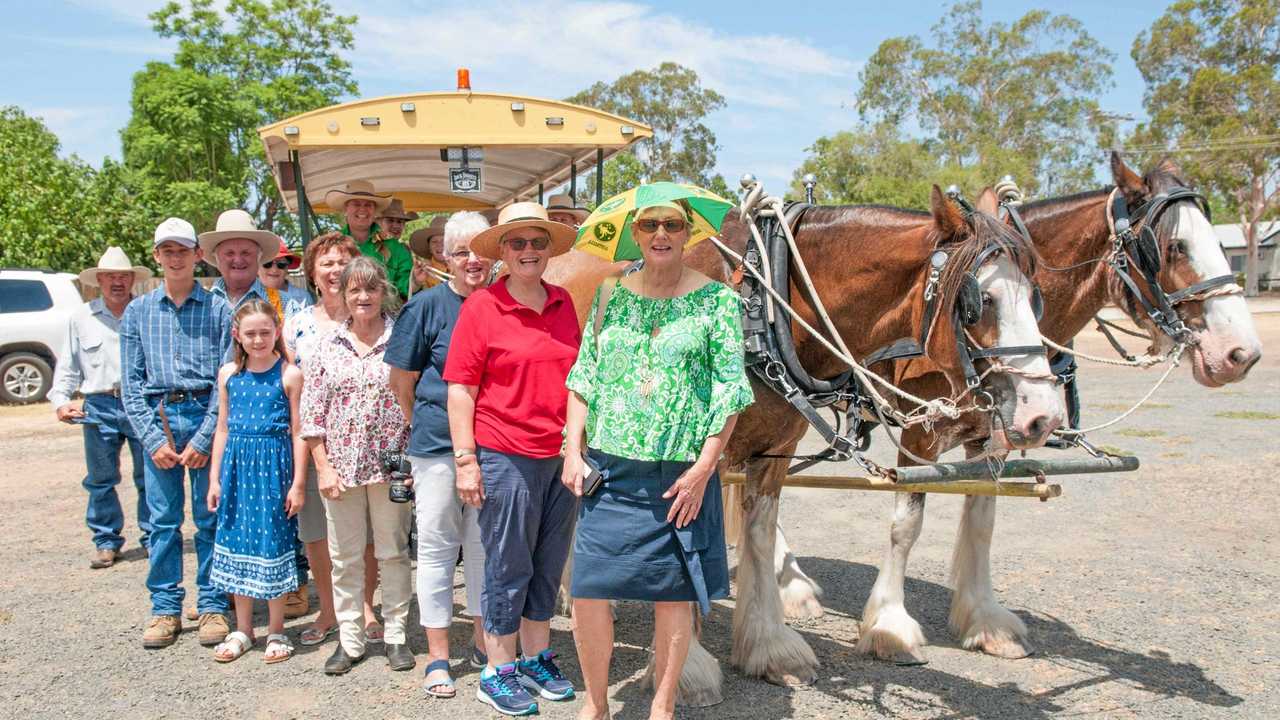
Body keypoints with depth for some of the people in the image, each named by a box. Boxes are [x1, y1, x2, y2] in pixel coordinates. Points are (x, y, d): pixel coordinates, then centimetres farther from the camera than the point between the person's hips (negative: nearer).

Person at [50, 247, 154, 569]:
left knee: (149, 478, 4)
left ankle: (152, 538, 16)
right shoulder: (82, 317, 10)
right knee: (100, 480, 9)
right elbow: (69, 365, 14)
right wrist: (60, 399, 1)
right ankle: (106, 541, 21)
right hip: (99, 407, 2)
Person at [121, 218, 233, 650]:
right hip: (158, 418, 2)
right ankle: (165, 607, 18)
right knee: (163, 518, 6)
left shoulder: (218, 309, 2)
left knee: (211, 516, 3)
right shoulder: (137, 311, 9)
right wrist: (152, 439, -4)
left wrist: (204, 439, -8)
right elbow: (131, 382, 7)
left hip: (206, 415, -2)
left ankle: (212, 605, 14)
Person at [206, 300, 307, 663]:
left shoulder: (289, 374, -6)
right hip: (238, 467, 4)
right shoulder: (228, 374, 7)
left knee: (274, 544, 2)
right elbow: (223, 429, 12)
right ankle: (242, 630, 25)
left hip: (274, 466, -4)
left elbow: (298, 433, -5)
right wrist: (214, 479, 9)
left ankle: (276, 631, 18)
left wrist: (298, 483, -7)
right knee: (237, 544, 10)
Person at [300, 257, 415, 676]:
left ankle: (395, 634, 22)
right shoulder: (328, 345, 3)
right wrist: (323, 467, -3)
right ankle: (349, 638, 23)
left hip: (391, 464, -2)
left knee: (393, 552, 9)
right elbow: (311, 412, 3)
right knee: (344, 557, 10)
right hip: (340, 464, 2)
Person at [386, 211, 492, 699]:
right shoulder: (427, 305, -5)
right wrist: (425, 424, 6)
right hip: (437, 442, -3)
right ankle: (438, 656, 18)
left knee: (485, 546, 14)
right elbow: (402, 379, 0)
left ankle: (482, 640, 30)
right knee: (437, 545, 7)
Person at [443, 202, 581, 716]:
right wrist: (465, 459, -12)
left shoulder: (564, 304, 7)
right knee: (508, 567, 6)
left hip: (560, 457, 5)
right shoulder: (481, 307, -7)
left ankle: (536, 659, 32)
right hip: (505, 457, -5)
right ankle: (496, 673, 22)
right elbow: (461, 388, -8)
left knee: (549, 563, 15)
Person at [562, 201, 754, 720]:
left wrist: (703, 468, -11)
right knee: (589, 590, 2)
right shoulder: (611, 296, 7)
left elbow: (729, 391, -5)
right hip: (609, 467, 3)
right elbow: (584, 377, 9)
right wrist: (573, 449, 0)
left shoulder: (717, 300, -2)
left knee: (674, 595, 8)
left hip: (682, 472, -2)